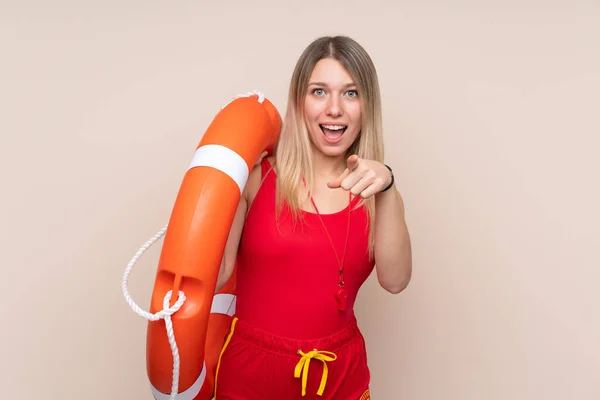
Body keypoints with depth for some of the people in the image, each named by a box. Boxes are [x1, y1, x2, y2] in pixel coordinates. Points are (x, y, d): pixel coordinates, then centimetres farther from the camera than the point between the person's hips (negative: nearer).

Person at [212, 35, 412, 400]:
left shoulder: (372, 190, 0)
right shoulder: (256, 175, -9)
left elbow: (394, 281, -14)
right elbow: (214, 274, -16)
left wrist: (387, 188, -25)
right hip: (250, 370, -2)